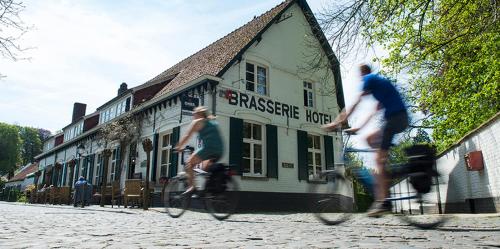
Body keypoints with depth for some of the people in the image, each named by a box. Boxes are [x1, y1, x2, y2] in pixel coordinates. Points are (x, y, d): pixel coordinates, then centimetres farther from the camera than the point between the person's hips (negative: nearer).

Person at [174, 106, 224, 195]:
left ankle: (191, 186, -9)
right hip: (219, 151, 7)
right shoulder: (214, 122, 28)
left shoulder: (197, 122, 9)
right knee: (205, 167, 23)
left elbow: (187, 136, 6)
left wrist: (178, 147, 14)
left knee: (189, 162, 5)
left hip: (209, 148, -7)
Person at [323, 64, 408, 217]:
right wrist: (358, 128, 25)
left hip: (394, 117, -9)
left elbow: (355, 104, -9)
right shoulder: (379, 81, 28)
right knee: (370, 139, 21)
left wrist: (337, 122, -9)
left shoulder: (368, 79, 1)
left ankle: (383, 202, -12)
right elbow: (375, 111, 26)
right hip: (402, 118, 9)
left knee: (380, 159, -9)